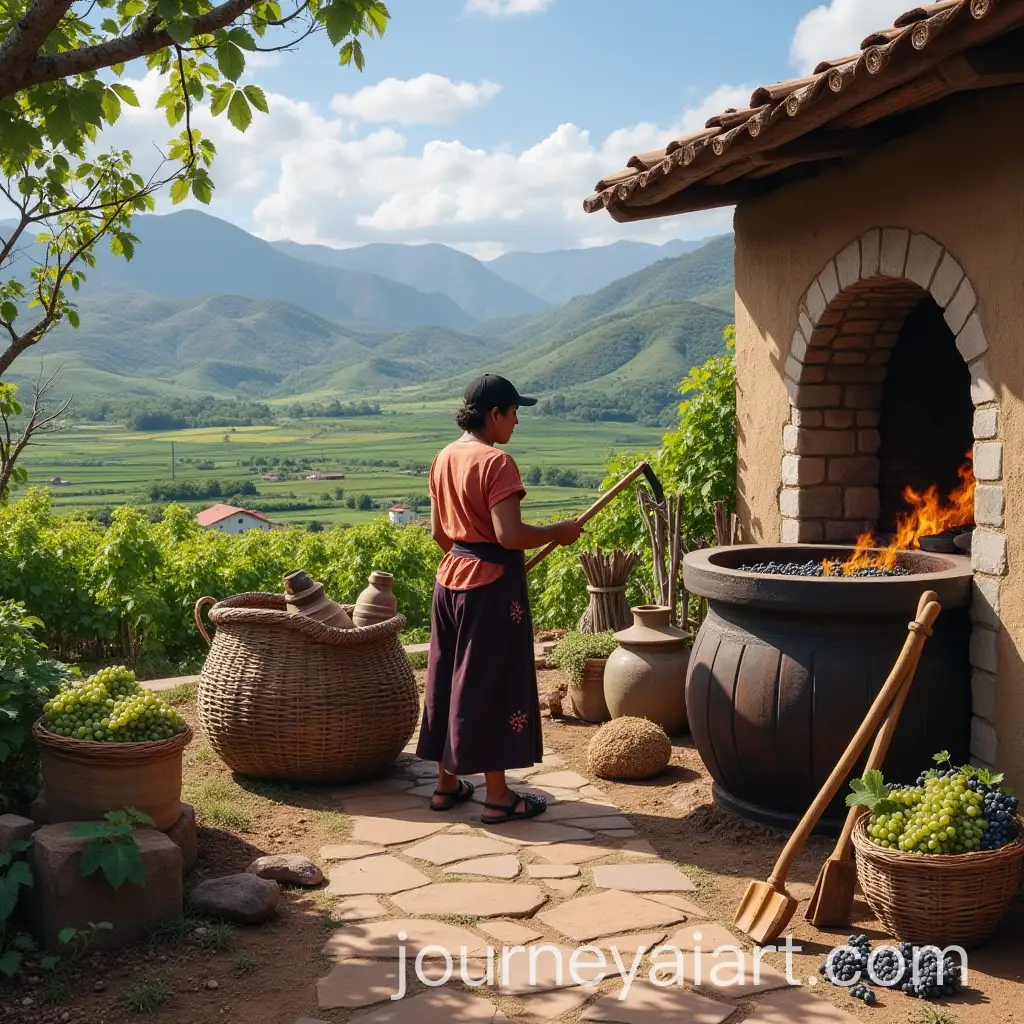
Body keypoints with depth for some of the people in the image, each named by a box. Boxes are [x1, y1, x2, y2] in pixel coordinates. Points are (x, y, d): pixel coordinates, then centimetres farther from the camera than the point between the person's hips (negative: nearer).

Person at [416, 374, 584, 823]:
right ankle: (497, 796, 8)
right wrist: (558, 532, -10)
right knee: (493, 684, 0)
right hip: (492, 586, -8)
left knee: (450, 679, 15)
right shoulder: (497, 462, -17)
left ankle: (447, 782, 24)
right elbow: (510, 535, -24)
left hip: (452, 579, 8)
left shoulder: (444, 458, 8)